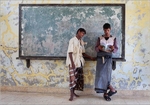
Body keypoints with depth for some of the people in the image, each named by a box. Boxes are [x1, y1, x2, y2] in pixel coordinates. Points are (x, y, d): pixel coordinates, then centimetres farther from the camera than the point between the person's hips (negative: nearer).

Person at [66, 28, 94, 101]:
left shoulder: (82, 42, 12)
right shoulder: (72, 40, -9)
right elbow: (70, 52, -13)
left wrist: (90, 57, 6)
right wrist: (72, 63, -19)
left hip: (79, 62, 7)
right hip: (73, 62, -7)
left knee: (78, 78, 8)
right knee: (73, 78, -5)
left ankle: (73, 92, 20)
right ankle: (71, 95, 2)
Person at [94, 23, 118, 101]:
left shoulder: (113, 38, 5)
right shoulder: (100, 38, 6)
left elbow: (116, 49, 5)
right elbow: (96, 48, 6)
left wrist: (113, 49, -18)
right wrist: (99, 48, -17)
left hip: (108, 58, -1)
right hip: (100, 58, 1)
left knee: (106, 74, -5)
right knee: (101, 75, -4)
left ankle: (105, 93, 7)